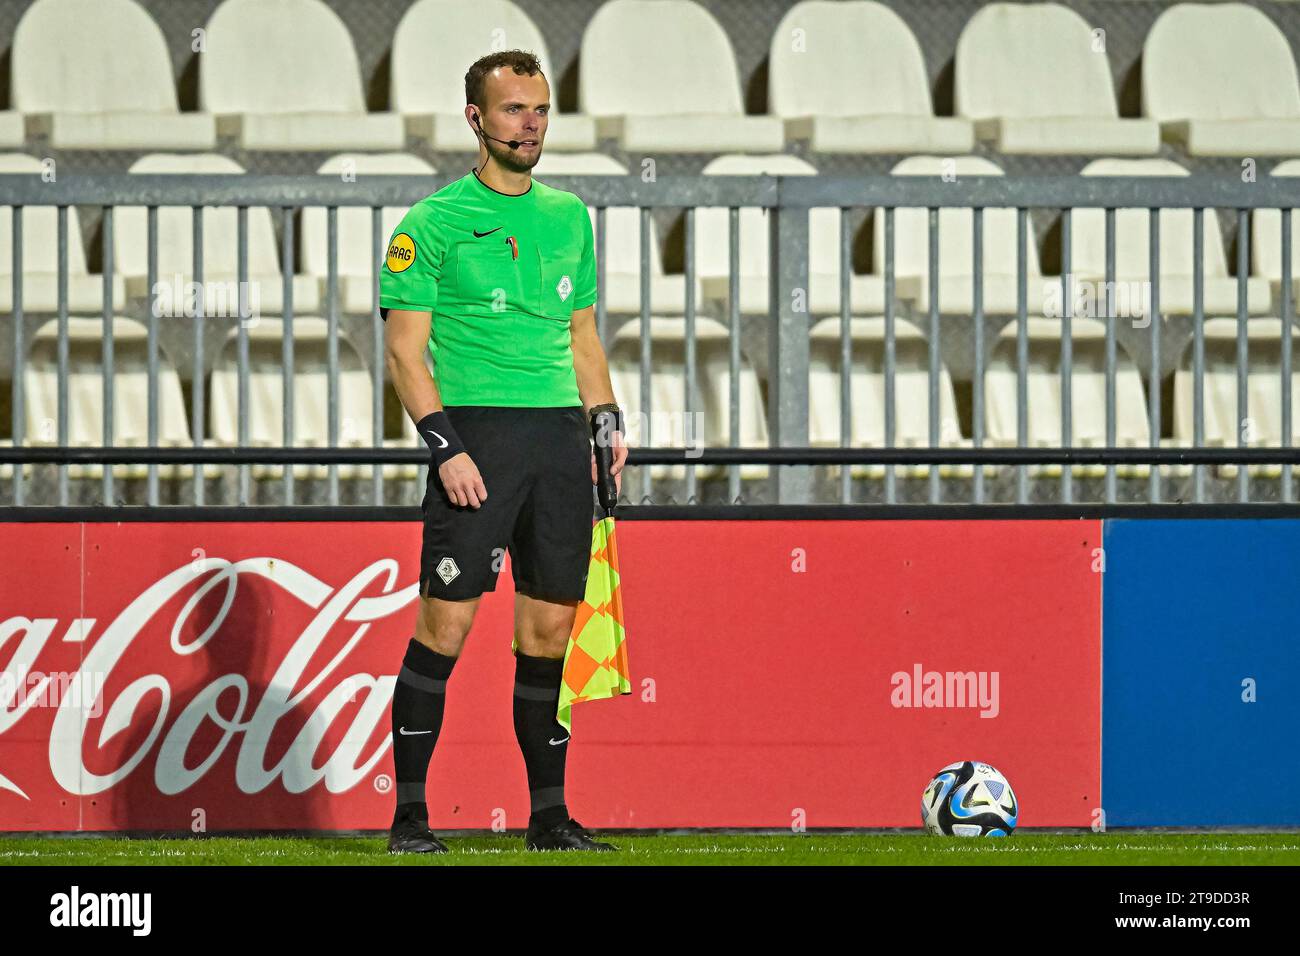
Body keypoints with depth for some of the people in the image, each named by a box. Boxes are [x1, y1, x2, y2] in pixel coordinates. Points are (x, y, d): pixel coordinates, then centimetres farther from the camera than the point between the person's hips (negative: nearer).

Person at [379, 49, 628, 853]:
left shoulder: (569, 216, 16)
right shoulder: (433, 223, -2)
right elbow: (404, 349, -5)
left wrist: (607, 420, 12)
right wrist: (445, 446, -14)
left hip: (560, 435, 5)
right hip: (476, 430, -5)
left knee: (549, 627, 6)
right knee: (446, 620, -8)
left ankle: (549, 813, 11)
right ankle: (410, 811, -4)